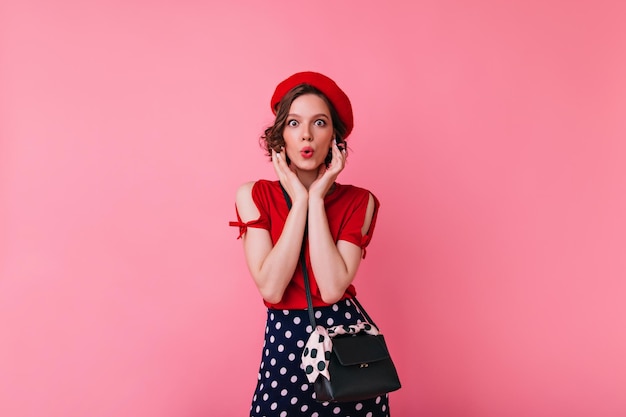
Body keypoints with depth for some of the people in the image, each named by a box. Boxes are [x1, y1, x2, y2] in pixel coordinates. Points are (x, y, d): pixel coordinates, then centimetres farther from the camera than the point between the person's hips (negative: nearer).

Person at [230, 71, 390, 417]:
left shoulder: (358, 201, -5)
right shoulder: (255, 196, -5)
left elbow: (332, 288, -19)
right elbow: (270, 287, -17)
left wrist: (316, 198, -16)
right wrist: (299, 200, -16)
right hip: (284, 345, 0)